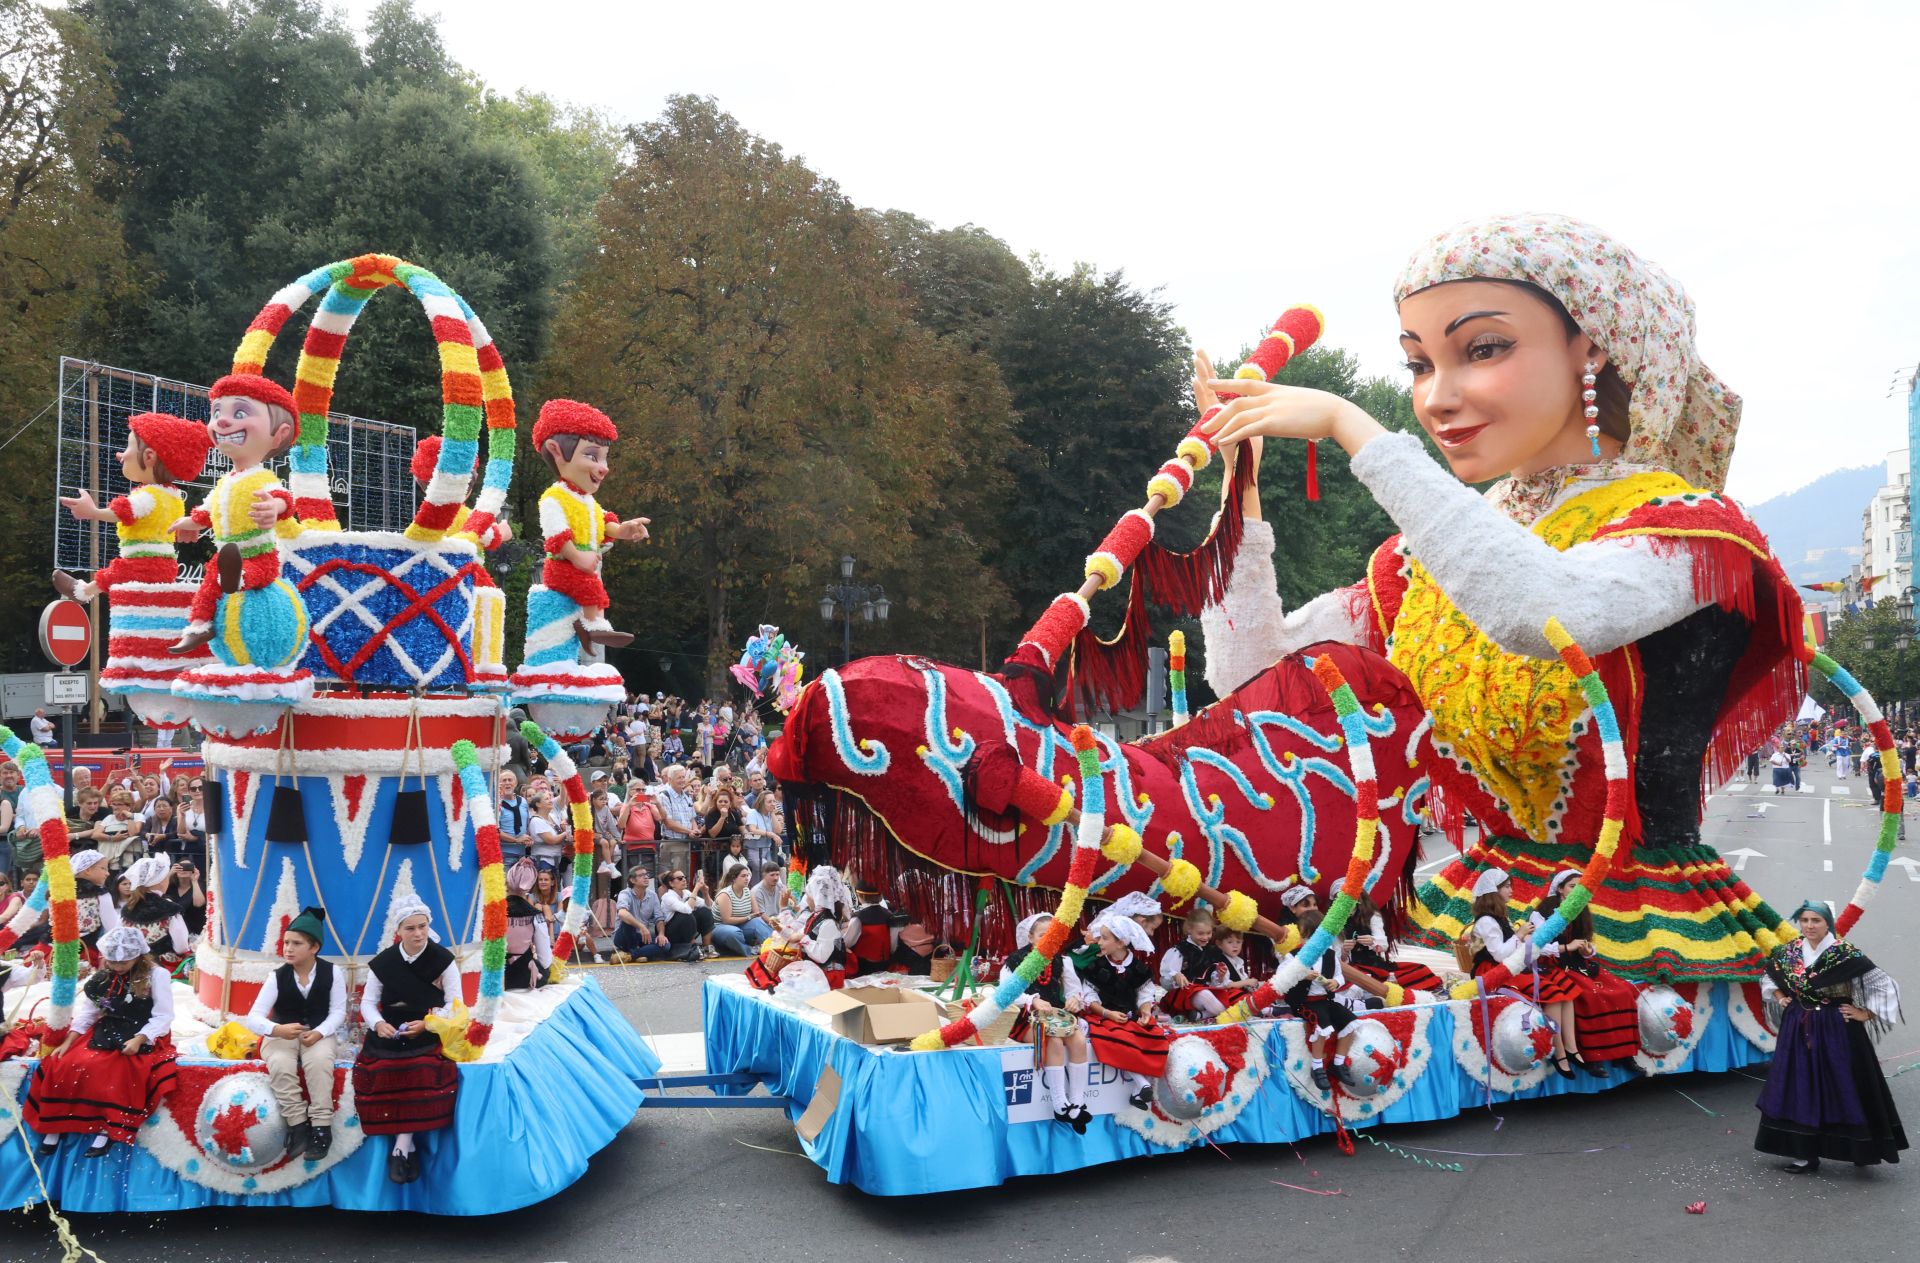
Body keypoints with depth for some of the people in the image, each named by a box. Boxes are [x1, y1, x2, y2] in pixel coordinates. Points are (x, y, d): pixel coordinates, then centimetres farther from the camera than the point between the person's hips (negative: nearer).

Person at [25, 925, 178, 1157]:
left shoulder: (157, 975, -7)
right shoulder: (101, 977, 8)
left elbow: (163, 1017, -10)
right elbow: (86, 1011, 10)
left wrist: (138, 1040, -23)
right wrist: (68, 1041, -2)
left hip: (144, 1037, -5)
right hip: (105, 1034, 5)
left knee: (122, 1072, -35)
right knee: (62, 1065, -15)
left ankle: (109, 1130, -24)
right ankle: (54, 1126, -4)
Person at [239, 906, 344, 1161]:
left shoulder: (332, 973, -9)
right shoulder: (277, 977, -10)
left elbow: (338, 1012, -7)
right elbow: (253, 1018, -16)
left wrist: (319, 1032, -27)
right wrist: (278, 1030, -38)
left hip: (319, 1034, -1)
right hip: (282, 1035, 1)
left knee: (319, 1061, -34)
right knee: (280, 1065, -32)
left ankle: (321, 1126, -26)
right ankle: (298, 1125, -21)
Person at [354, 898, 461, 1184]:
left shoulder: (443, 959, -1)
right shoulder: (384, 962, 5)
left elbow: (455, 1004, -3)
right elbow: (368, 1002, 7)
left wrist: (426, 1024, -18)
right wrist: (378, 1024, -15)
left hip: (429, 1032, -2)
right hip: (390, 1031, 2)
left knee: (424, 1069, -33)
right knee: (375, 1069, -28)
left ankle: (401, 1147, -24)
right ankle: (407, 1146, -18)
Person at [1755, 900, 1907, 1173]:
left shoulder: (1845, 954, -12)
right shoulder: (1788, 953, 3)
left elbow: (1883, 985, -10)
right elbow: (1768, 978, 23)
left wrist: (1865, 1015, -10)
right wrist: (1780, 998, 8)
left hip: (1836, 1030, -5)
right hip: (1798, 1030, 5)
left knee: (1843, 1086, 0)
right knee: (1800, 1088, 4)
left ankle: (1862, 1149, 16)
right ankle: (1806, 1153, 10)